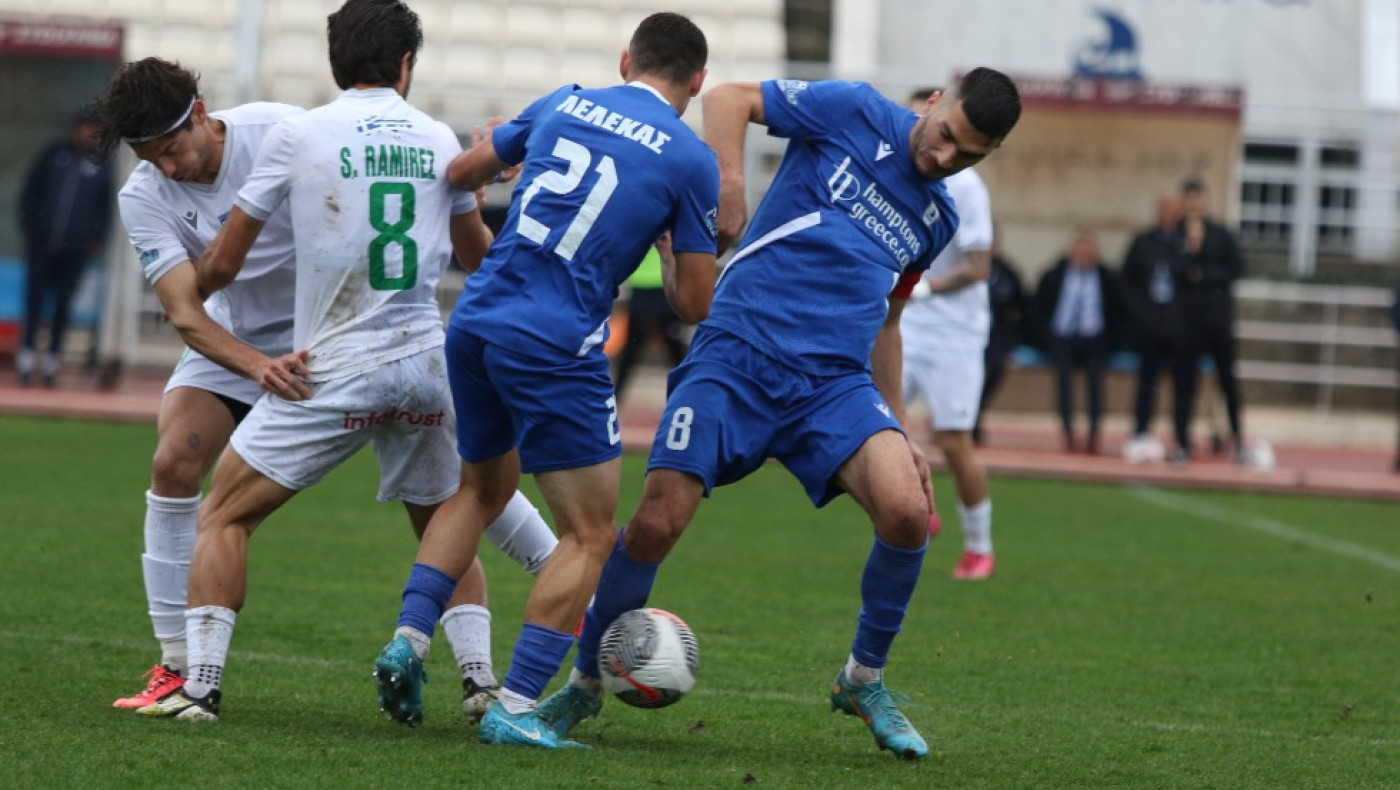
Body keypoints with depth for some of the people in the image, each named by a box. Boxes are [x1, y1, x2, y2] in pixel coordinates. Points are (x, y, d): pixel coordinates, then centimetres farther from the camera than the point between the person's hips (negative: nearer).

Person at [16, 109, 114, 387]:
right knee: (35, 299, -3)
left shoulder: (101, 166, 7)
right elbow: (31, 190, 9)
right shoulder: (54, 154, 6)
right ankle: (26, 359, 1)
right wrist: (29, 225, 1)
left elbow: (105, 207, 11)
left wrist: (98, 238, 2)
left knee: (63, 304, 2)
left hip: (75, 248, 0)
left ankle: (52, 361, 10)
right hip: (42, 242, 0)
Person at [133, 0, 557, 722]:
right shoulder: (439, 142, 7)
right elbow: (478, 254, 24)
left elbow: (222, 265, 4)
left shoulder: (296, 136, -4)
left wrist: (188, 292, 25)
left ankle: (199, 686, -4)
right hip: (423, 362, 4)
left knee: (224, 516, 5)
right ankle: (480, 678, 14)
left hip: (328, 373, -4)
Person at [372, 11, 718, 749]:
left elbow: (461, 174, 23)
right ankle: (514, 708, -3)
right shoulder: (689, 157, -2)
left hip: (474, 322, 6)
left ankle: (408, 636, 12)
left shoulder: (565, 103, 11)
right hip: (556, 350, -6)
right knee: (588, 536, 4)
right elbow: (695, 302, 0)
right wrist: (673, 268, 22)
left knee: (480, 489, 27)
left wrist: (492, 152, 45)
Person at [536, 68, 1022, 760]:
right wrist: (729, 181, -18)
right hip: (737, 357, -4)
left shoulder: (936, 218, 17)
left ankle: (862, 681, 4)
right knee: (654, 526, -11)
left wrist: (898, 429, 24)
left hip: (836, 383, 4)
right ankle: (583, 683, 14)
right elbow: (727, 99, 0)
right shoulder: (854, 113, 1)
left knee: (907, 513, -21)